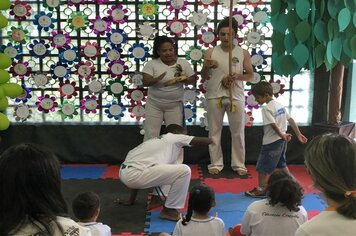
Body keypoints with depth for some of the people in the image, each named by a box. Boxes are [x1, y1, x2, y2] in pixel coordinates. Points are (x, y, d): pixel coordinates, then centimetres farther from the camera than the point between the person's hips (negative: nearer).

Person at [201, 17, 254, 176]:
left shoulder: (243, 53, 2)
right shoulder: (210, 52, 2)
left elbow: (250, 75, 5)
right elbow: (204, 77, 5)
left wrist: (237, 76, -15)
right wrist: (206, 67, -16)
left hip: (236, 97, 0)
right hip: (215, 96, 0)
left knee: (238, 132, 5)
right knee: (214, 131, 6)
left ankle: (239, 164, 17)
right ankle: (216, 163, 16)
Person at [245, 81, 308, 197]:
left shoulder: (266, 109, -17)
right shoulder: (280, 105, 9)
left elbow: (273, 125, -23)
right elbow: (291, 120, 8)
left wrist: (282, 135, -11)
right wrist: (299, 134, 10)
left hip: (271, 141, -9)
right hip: (282, 140, 9)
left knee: (262, 166, 2)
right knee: (282, 164, 22)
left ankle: (261, 189, 8)